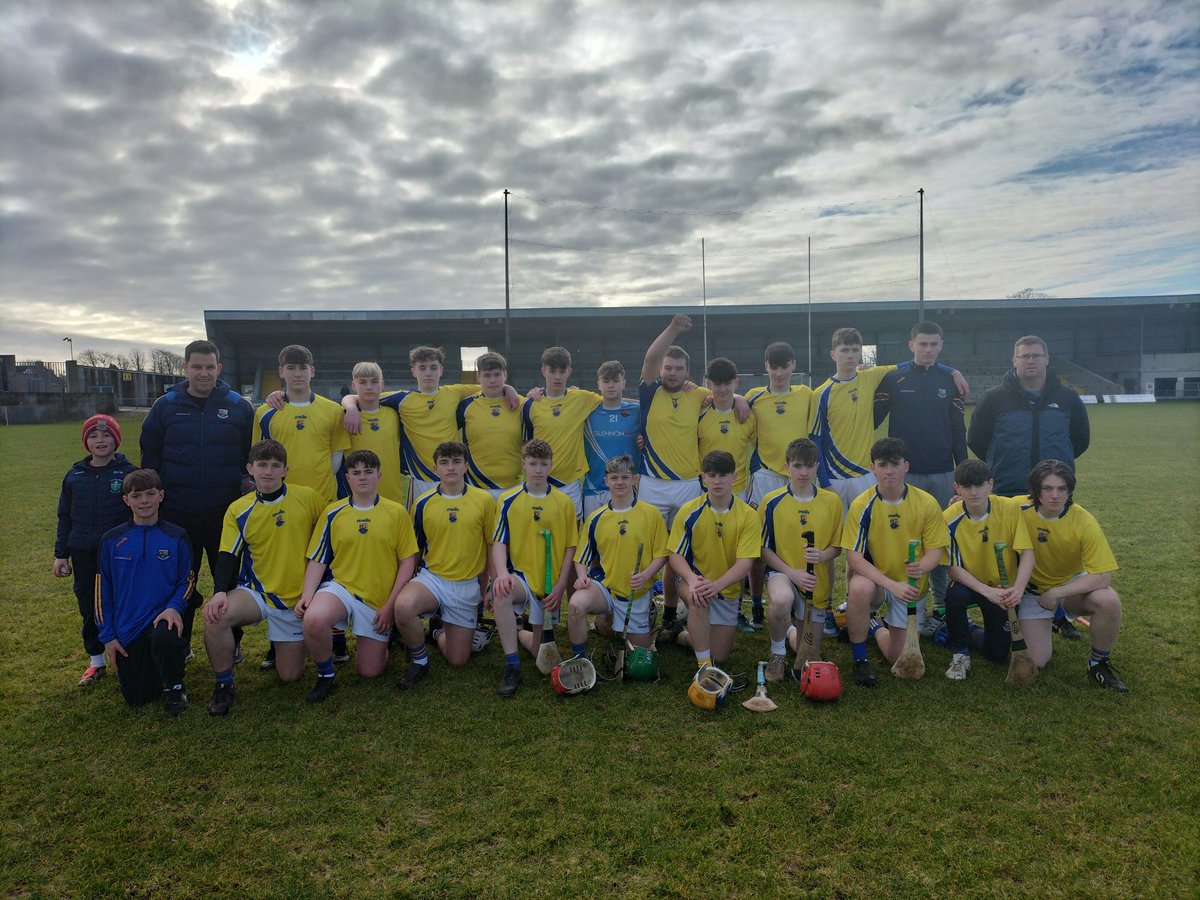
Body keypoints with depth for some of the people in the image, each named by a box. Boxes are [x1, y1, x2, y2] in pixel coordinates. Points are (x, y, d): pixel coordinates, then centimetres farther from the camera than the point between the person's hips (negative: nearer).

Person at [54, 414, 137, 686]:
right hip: (84, 555, 4)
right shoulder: (74, 475, 6)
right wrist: (61, 554, 10)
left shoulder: (128, 473, -5)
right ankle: (96, 661, 24)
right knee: (89, 608, 11)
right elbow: (65, 517, 12)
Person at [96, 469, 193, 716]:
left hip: (162, 616, -2)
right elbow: (103, 590, 5)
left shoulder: (176, 537, -2)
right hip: (126, 628, 2)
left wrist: (174, 607, -19)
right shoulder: (112, 540, 1)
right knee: (137, 698, 0)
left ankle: (174, 688, -8)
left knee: (164, 638, -38)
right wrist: (107, 635, 1)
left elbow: (186, 580, 2)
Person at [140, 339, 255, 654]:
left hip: (225, 513, -1)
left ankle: (231, 643, 25)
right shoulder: (165, 406, 2)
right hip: (177, 515, 1)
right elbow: (150, 457, 7)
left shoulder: (239, 406, 0)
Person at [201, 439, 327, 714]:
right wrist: (220, 591, -25)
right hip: (256, 593, 0)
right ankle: (223, 685, -7)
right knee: (215, 616, -32)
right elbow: (228, 556, -6)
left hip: (299, 597, 0)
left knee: (290, 675, 2)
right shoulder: (238, 510, -4)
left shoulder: (308, 498, -7)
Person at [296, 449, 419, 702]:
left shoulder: (397, 513, -1)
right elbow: (318, 560, 4)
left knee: (370, 672, 3)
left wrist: (390, 606, -8)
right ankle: (326, 674, -5)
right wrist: (307, 594, -13)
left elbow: (408, 561, -2)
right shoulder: (332, 513, 2)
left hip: (378, 600, 0)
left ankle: (381, 639, 38)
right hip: (340, 587, 0)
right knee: (314, 619, -35)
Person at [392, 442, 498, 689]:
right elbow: (414, 549, 9)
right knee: (403, 605, -35)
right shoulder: (423, 503, -3)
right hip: (432, 577, 0)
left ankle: (438, 630, 37)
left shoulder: (484, 500, -5)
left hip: (468, 585, 1)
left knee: (457, 660, 1)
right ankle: (419, 660, -5)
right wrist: (408, 582, 6)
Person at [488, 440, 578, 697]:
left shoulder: (564, 502, 0)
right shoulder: (508, 500, -3)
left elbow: (570, 547, 2)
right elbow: (499, 543, -5)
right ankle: (512, 668, -22)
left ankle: (517, 634, 42)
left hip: (550, 584, 2)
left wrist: (561, 585, -8)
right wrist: (502, 573, -25)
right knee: (501, 594, -38)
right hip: (521, 577, -1)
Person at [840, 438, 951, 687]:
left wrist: (922, 566, -34)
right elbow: (854, 556, -19)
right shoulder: (862, 505, -17)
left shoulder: (927, 503, -12)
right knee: (859, 588, -39)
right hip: (874, 579, -2)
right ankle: (860, 660, -16)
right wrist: (891, 584, -32)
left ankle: (875, 628, 37)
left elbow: (935, 550, -9)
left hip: (911, 585, 2)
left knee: (900, 658, 0)